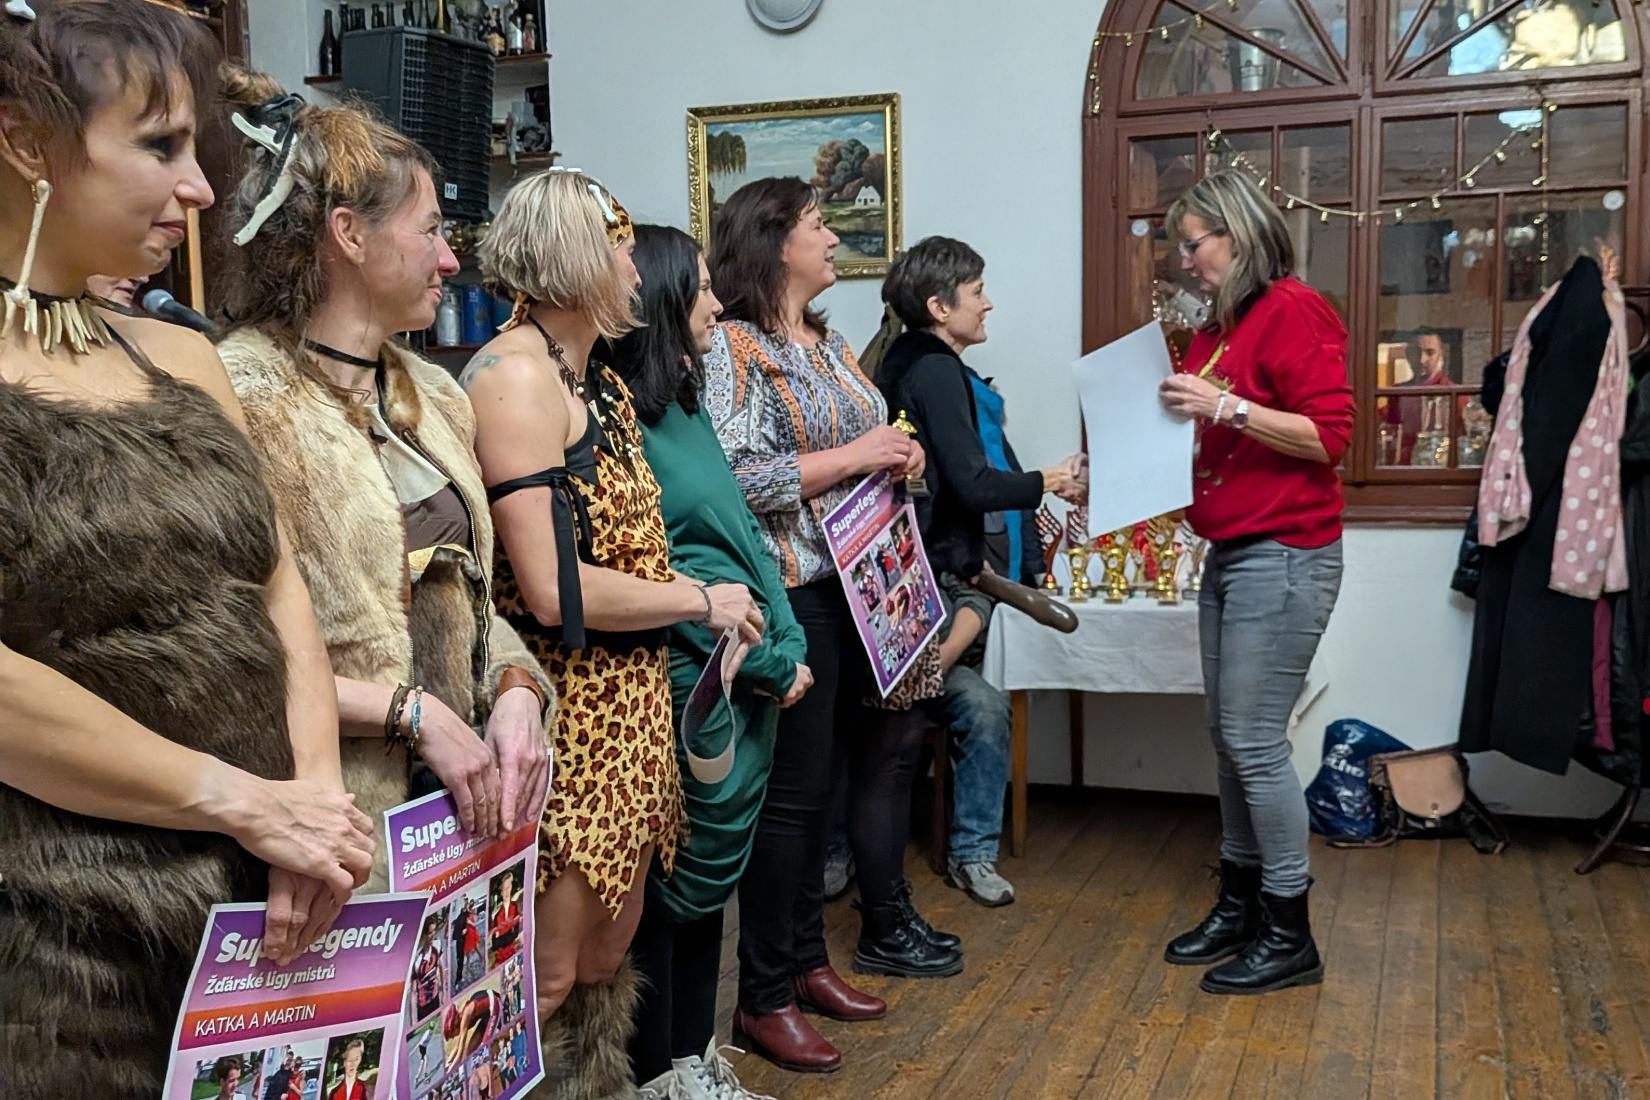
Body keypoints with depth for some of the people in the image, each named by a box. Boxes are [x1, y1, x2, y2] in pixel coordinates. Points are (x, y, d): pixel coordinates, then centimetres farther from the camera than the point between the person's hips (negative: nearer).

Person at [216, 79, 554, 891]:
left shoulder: (433, 394, 11)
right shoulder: (244, 396, -15)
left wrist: (516, 690, -3)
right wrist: (413, 712, -18)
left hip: (461, 801, 7)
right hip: (342, 827, -7)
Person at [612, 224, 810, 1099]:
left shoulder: (687, 407, 11)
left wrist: (787, 649, 3)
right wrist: (766, 662, -13)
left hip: (744, 686, 9)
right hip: (687, 689, -9)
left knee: (709, 877, 17)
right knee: (668, 883, 5)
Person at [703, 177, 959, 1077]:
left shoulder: (832, 345, 16)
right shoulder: (733, 348, -10)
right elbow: (734, 479, -21)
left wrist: (900, 456, 3)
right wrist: (855, 456, -18)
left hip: (859, 587, 8)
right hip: (793, 596, -8)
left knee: (828, 777, 14)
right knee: (793, 790, -2)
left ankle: (805, 961, 28)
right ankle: (763, 999, 11)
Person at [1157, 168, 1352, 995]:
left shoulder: (1293, 312, -11)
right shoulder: (1220, 327, 16)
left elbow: (1329, 436, -17)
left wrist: (1224, 405, -21)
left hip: (1284, 556, -9)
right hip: (1228, 555, 9)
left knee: (1255, 741, -6)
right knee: (1229, 738, 12)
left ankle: (1290, 936, 6)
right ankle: (1240, 906, 24)